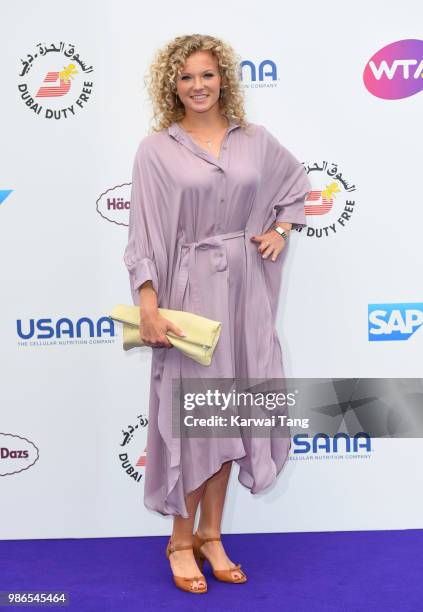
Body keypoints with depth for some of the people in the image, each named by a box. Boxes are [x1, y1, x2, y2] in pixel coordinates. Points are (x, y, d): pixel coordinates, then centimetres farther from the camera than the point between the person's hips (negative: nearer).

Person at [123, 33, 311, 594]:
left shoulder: (254, 140, 7)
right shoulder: (156, 149, -3)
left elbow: (297, 182, 24)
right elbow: (143, 234, -7)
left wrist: (281, 229, 8)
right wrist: (149, 307, -15)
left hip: (243, 289, 4)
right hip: (188, 289, -3)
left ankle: (211, 535, 26)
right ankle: (182, 540, 21)